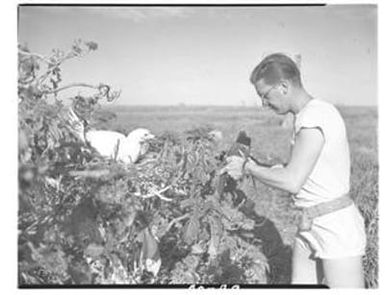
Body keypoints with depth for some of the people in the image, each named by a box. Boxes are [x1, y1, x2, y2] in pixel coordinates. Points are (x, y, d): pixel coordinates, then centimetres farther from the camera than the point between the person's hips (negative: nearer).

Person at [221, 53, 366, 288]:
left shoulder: (316, 116, -20)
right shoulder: (308, 115, 10)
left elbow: (292, 182, -24)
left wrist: (247, 167, -11)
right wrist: (254, 166, 5)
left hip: (337, 227, -9)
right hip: (310, 226, 9)